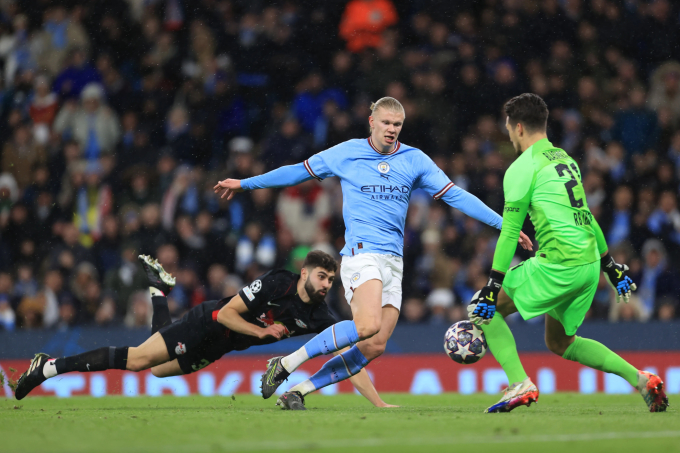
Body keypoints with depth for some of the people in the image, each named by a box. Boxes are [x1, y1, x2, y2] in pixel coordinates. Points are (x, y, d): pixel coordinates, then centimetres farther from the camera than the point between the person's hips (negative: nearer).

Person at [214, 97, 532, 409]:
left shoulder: (415, 160, 11)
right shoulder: (346, 153, 5)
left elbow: (455, 195, 9)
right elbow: (299, 171, 15)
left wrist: (504, 224, 3)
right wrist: (244, 183, 19)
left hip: (393, 261, 5)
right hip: (361, 252, -5)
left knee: (374, 346, -8)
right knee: (368, 325, -30)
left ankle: (299, 391, 1)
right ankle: (286, 365, -18)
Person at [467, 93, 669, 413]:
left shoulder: (522, 167, -6)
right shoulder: (566, 160, 19)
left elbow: (509, 233, -9)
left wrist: (492, 287, -7)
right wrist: (610, 265, 32)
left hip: (558, 266, -8)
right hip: (589, 264, 8)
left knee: (486, 310, 5)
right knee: (560, 344, 21)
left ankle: (520, 385, -8)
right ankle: (639, 379, 8)